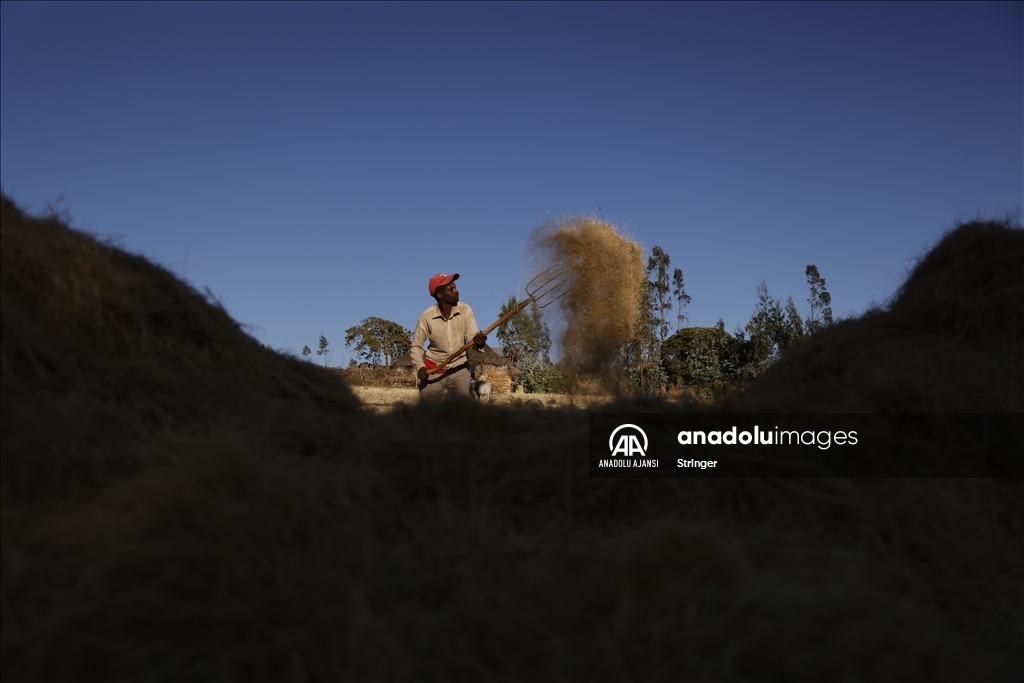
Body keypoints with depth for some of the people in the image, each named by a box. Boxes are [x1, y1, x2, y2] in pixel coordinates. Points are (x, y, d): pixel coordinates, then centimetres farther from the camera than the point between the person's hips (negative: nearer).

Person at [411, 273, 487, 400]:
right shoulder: (426, 317, -16)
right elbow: (416, 346, -4)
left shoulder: (464, 309, -13)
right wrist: (420, 366, -20)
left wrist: (480, 341, -45)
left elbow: (473, 336, -20)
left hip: (459, 370, 1)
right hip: (433, 371, -1)